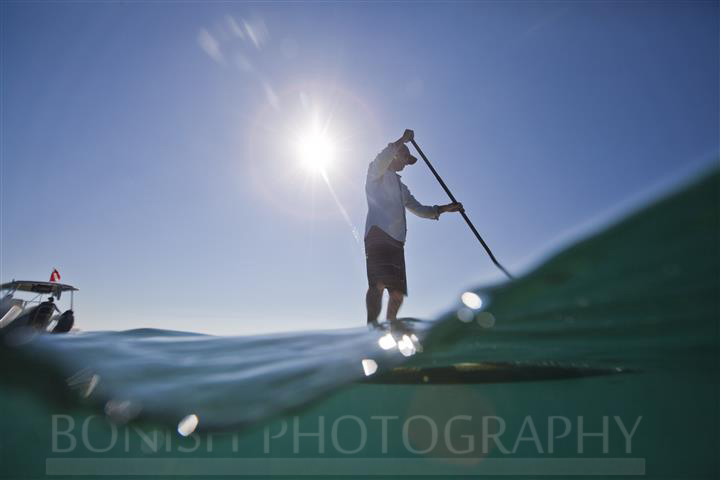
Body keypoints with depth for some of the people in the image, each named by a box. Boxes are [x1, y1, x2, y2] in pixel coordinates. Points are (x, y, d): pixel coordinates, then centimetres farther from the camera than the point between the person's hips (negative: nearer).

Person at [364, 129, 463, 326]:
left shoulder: (401, 187, 34)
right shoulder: (377, 174, 13)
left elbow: (419, 209, 35)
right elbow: (381, 160, -10)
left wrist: (444, 208, 25)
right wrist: (402, 141, -5)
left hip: (396, 241, 8)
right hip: (378, 234, -8)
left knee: (398, 293, 2)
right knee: (379, 284, -26)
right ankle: (372, 326, -31)